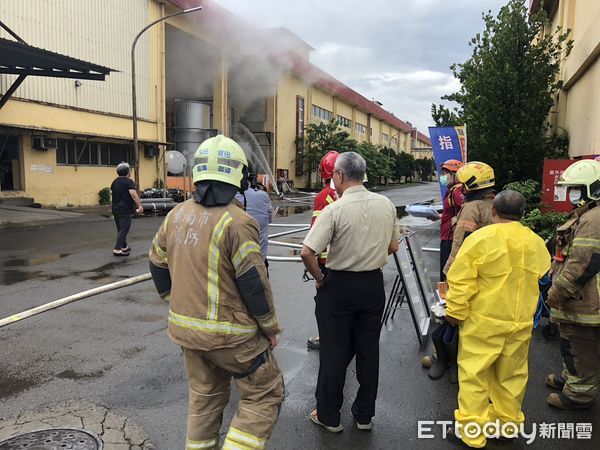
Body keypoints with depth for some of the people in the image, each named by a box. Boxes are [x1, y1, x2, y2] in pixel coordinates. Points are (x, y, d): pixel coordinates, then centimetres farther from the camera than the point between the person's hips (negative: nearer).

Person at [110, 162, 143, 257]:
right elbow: (133, 194, -24)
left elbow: (111, 192, 22)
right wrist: (139, 205, -24)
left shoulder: (115, 181, 11)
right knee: (123, 230, -7)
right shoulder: (128, 181, -13)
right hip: (124, 210, -8)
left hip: (115, 209, 9)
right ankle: (117, 249, -11)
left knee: (120, 229, 17)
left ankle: (124, 247, 27)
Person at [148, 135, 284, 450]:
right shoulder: (237, 221, -20)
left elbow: (157, 265, 12)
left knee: (204, 396, 25)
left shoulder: (177, 214, 2)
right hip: (229, 333, -7)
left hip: (185, 328, 7)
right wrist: (271, 327, -4)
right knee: (264, 394, 11)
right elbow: (254, 283, -18)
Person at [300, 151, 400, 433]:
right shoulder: (386, 205, -2)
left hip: (339, 285, -4)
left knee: (334, 352, 10)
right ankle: (364, 415, 32)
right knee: (368, 350, 16)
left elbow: (307, 253, -23)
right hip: (374, 284, 5)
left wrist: (319, 279, -7)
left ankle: (329, 417, 26)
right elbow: (393, 247, 8)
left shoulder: (334, 210, -19)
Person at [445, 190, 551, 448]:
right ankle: (508, 424, 34)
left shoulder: (480, 238, -15)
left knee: (474, 374, 5)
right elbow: (542, 281, 15)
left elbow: (461, 281, -15)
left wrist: (455, 312, -4)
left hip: (484, 321, -5)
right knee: (511, 375, 18)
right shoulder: (537, 242, 2)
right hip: (521, 322, 5)